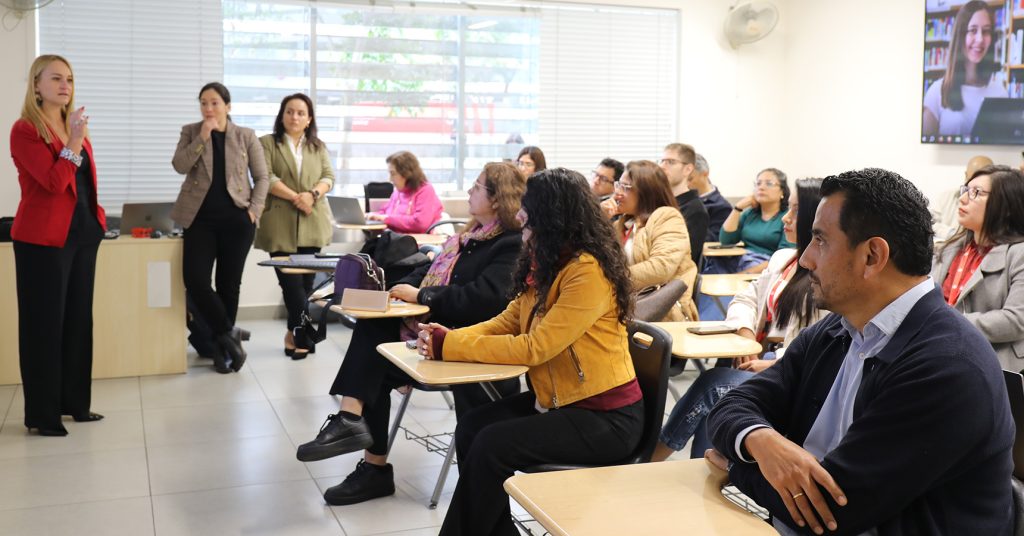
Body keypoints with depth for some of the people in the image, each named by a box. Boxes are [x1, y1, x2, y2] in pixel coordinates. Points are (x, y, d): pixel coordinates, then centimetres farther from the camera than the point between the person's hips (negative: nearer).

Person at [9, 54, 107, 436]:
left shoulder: (76, 126, 14)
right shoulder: (24, 130, -9)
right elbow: (54, 182, -20)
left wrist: (96, 216, 11)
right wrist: (74, 141, -24)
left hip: (82, 234, 8)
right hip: (43, 238, -8)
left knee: (78, 319, 12)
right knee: (44, 323, -2)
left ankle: (75, 402, 23)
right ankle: (41, 414, 6)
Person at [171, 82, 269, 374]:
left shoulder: (246, 136, 4)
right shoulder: (191, 132, 7)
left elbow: (262, 178, 5)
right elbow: (179, 166, -7)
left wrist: (254, 209, -7)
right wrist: (202, 138, -14)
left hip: (236, 219, -1)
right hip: (200, 218, 1)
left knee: (229, 283, 4)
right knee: (195, 280, -12)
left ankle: (222, 345, 18)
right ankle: (229, 334, 5)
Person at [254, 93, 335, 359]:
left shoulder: (319, 146, 17)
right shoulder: (267, 143, 5)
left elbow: (329, 176, 8)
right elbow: (265, 177, -6)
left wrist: (313, 194, -12)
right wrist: (295, 197, -17)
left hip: (312, 223, 3)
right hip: (280, 223, -3)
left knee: (306, 280, 4)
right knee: (291, 281, -8)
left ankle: (294, 333, 17)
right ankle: (304, 334, -4)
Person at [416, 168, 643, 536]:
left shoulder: (588, 272, -23)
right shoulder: (543, 262, 6)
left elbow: (534, 348, -25)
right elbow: (507, 323, 8)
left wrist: (451, 346, -20)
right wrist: (450, 337, -10)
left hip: (606, 417, -8)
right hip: (559, 399, 9)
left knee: (492, 446, -19)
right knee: (471, 429, -7)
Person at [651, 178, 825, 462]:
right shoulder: (783, 258, 18)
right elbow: (746, 299, 21)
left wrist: (774, 364, -18)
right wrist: (747, 336, 0)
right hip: (762, 355, 7)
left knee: (714, 383, -22)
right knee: (713, 405, -20)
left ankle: (650, 458, -12)